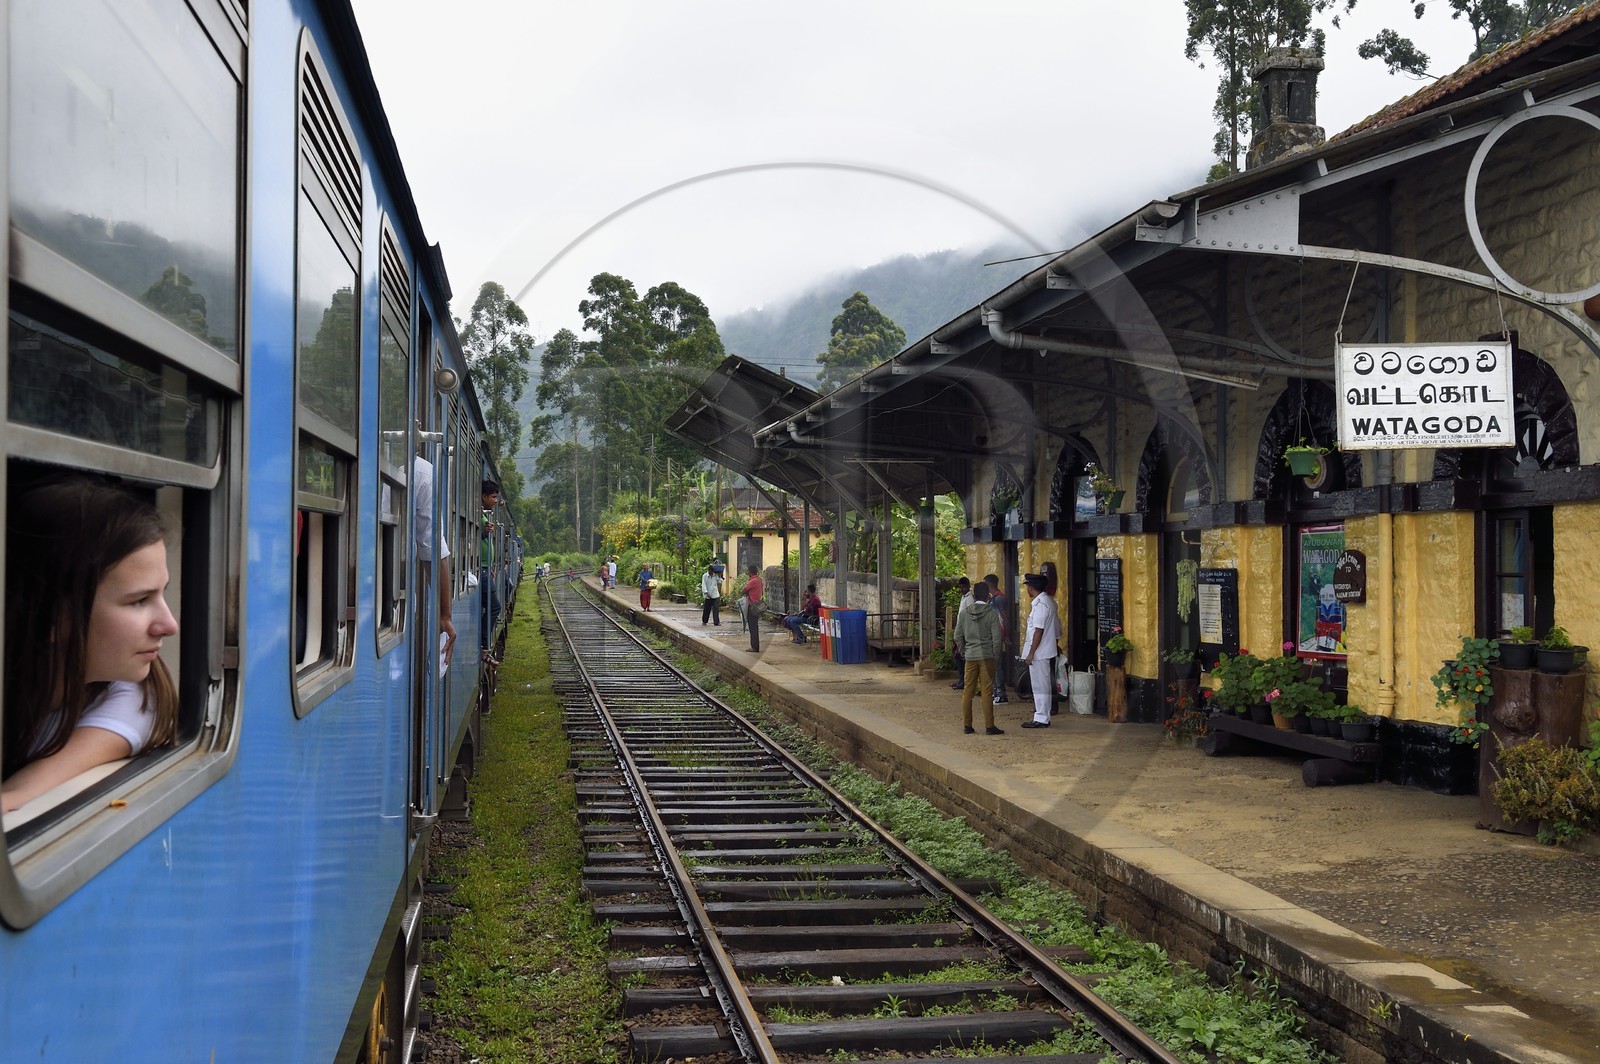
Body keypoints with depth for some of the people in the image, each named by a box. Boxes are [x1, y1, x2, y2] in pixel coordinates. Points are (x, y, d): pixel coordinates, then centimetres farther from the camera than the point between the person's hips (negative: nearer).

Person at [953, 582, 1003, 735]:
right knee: (986, 692, -1)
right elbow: (996, 637, -9)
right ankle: (989, 726, 0)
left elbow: (958, 636, 4)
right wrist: (995, 654, 4)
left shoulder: (964, 613, 2)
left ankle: (967, 725, 12)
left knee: (967, 692, 8)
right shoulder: (992, 613, -6)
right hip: (987, 656, -3)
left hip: (970, 656, 3)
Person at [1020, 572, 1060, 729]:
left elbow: (1039, 631, -21)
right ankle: (1043, 717, 20)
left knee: (1040, 685, -4)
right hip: (1047, 651, 10)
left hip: (1039, 652, -10)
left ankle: (1041, 719, 0)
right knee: (1044, 685, 14)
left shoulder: (1040, 604, -18)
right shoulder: (1049, 601, 12)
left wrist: (1031, 653, -19)